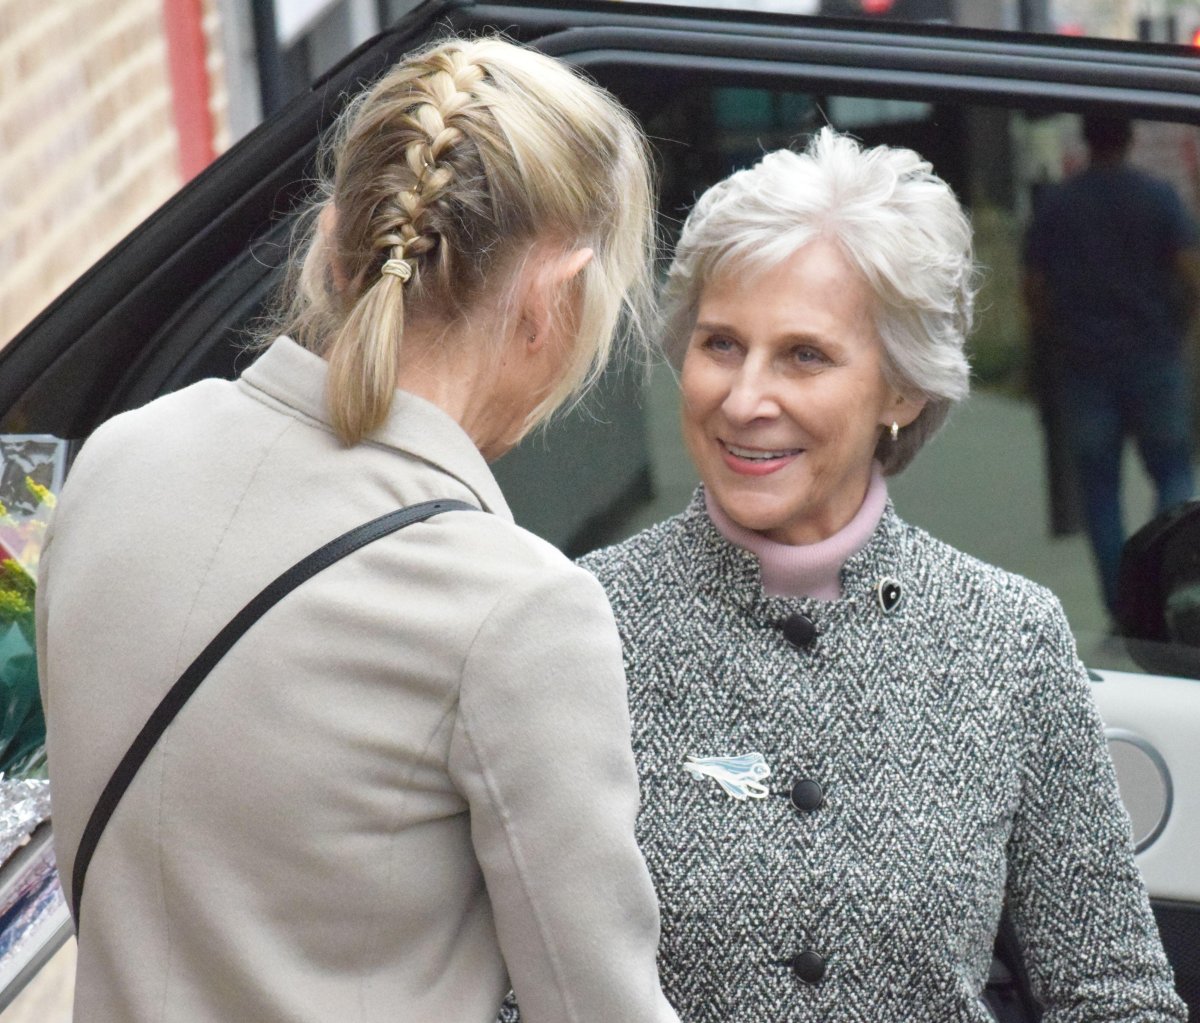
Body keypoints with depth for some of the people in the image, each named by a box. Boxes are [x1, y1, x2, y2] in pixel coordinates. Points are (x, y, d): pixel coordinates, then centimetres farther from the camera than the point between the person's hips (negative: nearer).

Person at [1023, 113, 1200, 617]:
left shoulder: (1053, 206, 3)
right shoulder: (1159, 197, -2)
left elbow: (1034, 291, 1)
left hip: (1080, 366, 1)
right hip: (1153, 360, -1)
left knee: (1099, 488, 7)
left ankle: (1121, 609, 3)